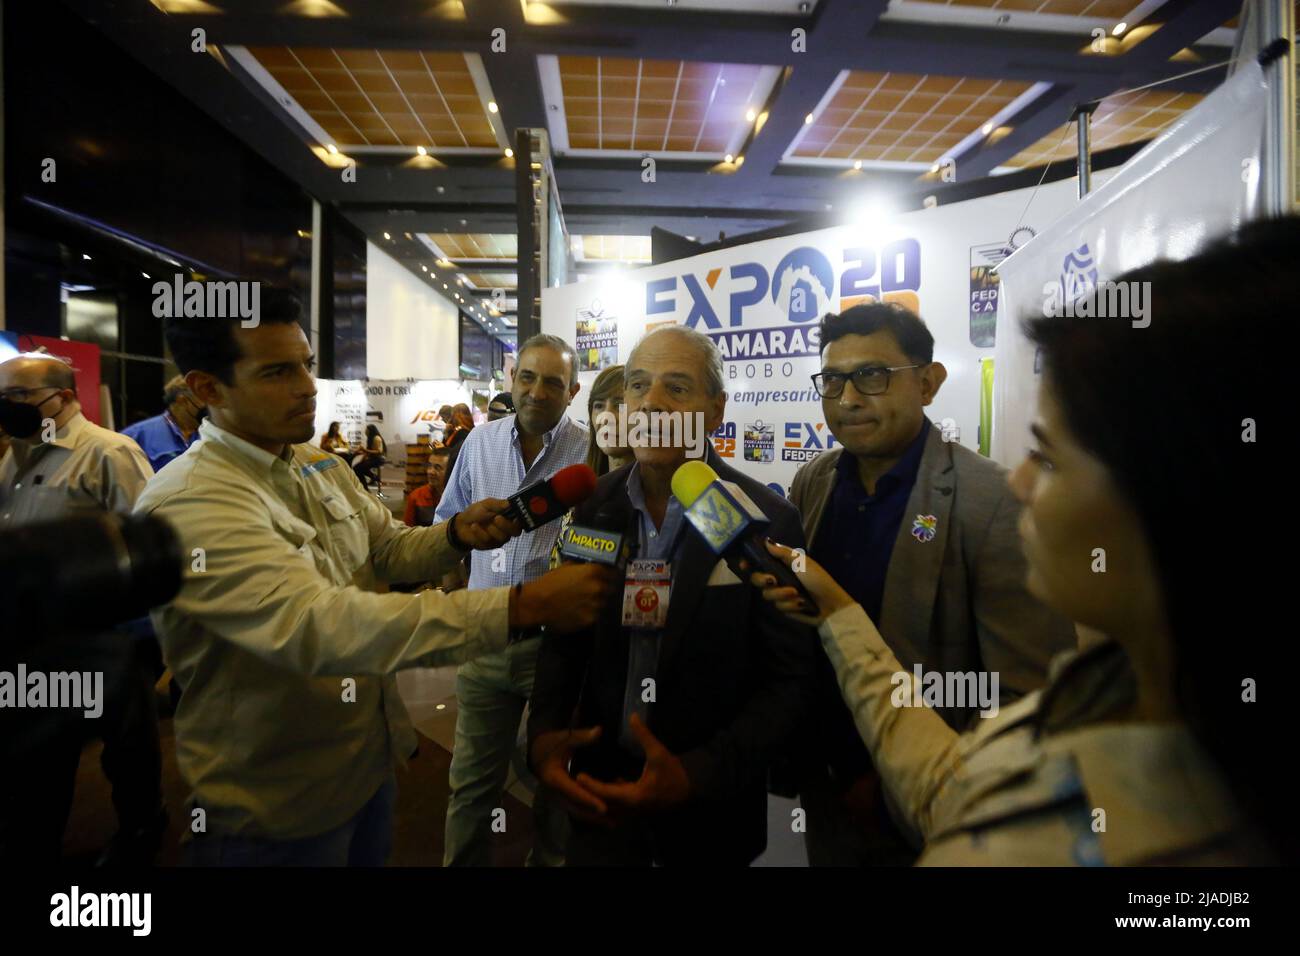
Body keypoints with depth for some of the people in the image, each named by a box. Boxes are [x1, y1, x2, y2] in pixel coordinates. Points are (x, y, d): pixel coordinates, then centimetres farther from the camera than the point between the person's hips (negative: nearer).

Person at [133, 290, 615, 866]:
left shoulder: (322, 467, 2)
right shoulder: (187, 505, -27)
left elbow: (393, 549, 5)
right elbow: (317, 625, -39)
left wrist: (457, 533, -18)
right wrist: (523, 606, -43)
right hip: (274, 805, -7)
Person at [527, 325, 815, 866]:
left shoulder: (767, 521, -15)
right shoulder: (594, 504, -4)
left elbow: (787, 679, -12)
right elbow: (564, 636, 2)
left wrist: (696, 774, -22)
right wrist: (543, 733, -13)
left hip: (710, 807, -1)